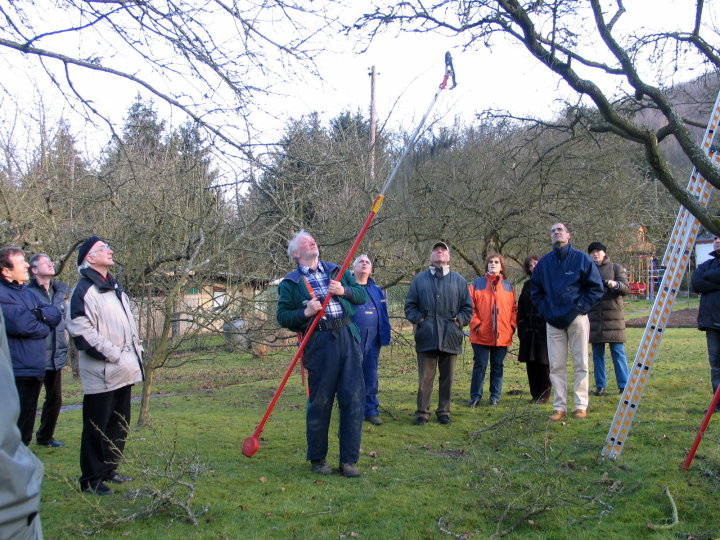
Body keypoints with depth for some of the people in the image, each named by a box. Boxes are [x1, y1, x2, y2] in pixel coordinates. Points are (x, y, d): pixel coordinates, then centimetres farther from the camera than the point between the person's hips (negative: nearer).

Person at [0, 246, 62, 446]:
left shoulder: (28, 293, 17)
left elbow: (56, 315, 8)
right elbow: (20, 324, -22)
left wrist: (37, 313, -12)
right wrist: (44, 327, -4)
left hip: (34, 372, 8)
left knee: (24, 434, 17)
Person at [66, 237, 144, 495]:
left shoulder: (115, 287, 17)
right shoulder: (84, 289, -12)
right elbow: (80, 328, -20)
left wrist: (136, 350, 13)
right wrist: (112, 354, -18)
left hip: (123, 370, 9)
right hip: (101, 372, -9)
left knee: (120, 425, 16)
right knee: (97, 427, 0)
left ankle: (109, 470, 30)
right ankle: (91, 479, 11)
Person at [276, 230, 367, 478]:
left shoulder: (337, 271, 19)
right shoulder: (290, 283, 8)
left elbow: (362, 295, 17)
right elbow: (282, 317, 3)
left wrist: (344, 290, -2)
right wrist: (305, 312, -13)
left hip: (348, 338, 3)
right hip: (319, 343, -3)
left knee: (354, 398, 0)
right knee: (320, 402, 2)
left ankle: (349, 459, 9)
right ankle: (317, 459, 19)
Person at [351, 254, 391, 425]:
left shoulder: (377, 291, 16)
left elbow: (384, 316, 18)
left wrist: (385, 335, 9)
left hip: (372, 340, 4)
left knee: (371, 375, 8)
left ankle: (371, 410, 15)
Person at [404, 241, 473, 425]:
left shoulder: (459, 280, 11)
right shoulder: (420, 279, 10)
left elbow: (468, 308, 13)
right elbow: (409, 306, 10)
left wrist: (459, 320, -1)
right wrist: (418, 319, -5)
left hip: (450, 337, 1)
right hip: (426, 336, -1)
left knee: (447, 377, 8)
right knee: (425, 378, 0)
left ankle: (444, 412, 20)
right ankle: (422, 413, 9)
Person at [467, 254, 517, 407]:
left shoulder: (508, 286, 11)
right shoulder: (477, 283, 4)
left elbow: (514, 308, 11)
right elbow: (470, 306, -1)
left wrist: (512, 325, 0)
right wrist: (475, 324, -9)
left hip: (502, 335, 2)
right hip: (481, 335, -2)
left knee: (497, 367, 9)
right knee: (479, 366, 2)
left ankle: (495, 396, 18)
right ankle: (475, 397, 11)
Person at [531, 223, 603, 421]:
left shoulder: (581, 259, 0)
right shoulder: (544, 262, 9)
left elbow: (596, 288, 2)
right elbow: (535, 290, 18)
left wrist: (581, 308, -6)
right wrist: (545, 310, 5)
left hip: (577, 318, -3)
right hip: (553, 321, 3)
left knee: (581, 364, 2)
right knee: (556, 366, 2)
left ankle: (581, 405, 9)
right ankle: (559, 406, 8)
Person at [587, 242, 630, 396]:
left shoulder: (616, 268, 8)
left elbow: (626, 289, 0)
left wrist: (615, 284, -19)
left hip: (613, 316, -3)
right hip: (593, 317, 3)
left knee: (618, 352, -4)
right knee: (597, 353, 4)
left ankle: (624, 385, 1)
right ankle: (600, 386, 10)